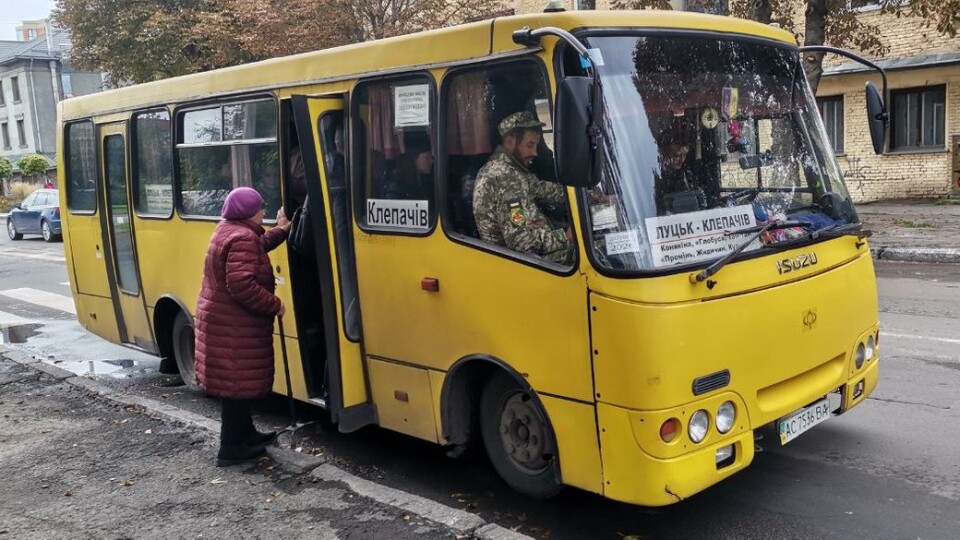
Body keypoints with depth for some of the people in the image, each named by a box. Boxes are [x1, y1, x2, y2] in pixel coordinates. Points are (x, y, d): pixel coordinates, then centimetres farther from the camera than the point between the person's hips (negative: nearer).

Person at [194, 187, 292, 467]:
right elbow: (242, 285, -29)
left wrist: (280, 230, 17)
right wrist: (274, 305, -19)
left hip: (223, 319, 11)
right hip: (235, 325, -11)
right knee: (238, 383, -2)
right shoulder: (242, 238, -21)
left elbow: (256, 249, 25)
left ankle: (245, 434, 32)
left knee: (237, 381, 19)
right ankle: (231, 448, 5)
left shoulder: (228, 229, 11)